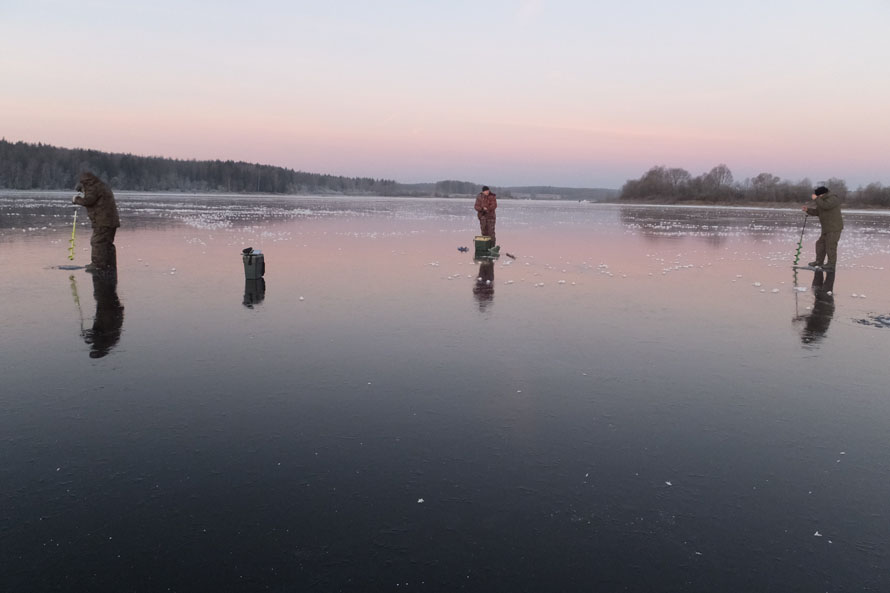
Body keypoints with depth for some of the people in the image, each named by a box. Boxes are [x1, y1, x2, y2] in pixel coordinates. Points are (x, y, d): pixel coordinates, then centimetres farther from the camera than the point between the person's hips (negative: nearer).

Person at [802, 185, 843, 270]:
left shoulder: (833, 199, -15)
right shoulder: (822, 201, 13)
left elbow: (825, 206, -32)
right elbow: (816, 212, 13)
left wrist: (816, 199, -22)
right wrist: (807, 209, -3)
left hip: (834, 228, -10)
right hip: (827, 228, 10)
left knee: (830, 246, -5)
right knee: (820, 244, 12)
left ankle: (831, 264, 4)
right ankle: (819, 261, 21)